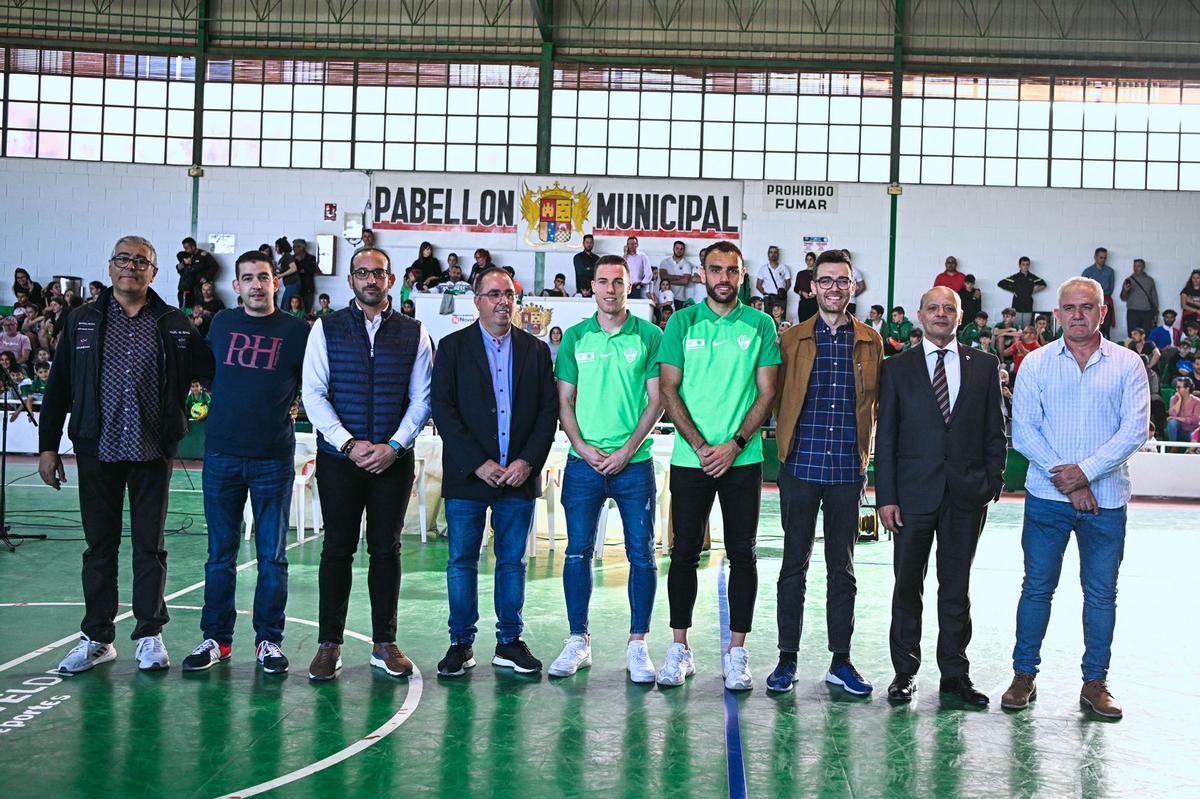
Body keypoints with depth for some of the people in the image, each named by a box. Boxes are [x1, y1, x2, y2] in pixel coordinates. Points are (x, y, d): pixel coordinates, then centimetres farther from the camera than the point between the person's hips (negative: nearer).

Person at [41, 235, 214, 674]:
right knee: (100, 545, 8)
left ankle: (149, 634, 16)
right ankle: (97, 637, 18)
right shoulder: (82, 321, 6)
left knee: (150, 546, 6)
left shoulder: (175, 325, 4)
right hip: (97, 451, 1)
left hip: (151, 452, -1)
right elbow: (58, 387, 6)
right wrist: (48, 446, 2)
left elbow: (213, 373, 8)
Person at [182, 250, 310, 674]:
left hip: (274, 459, -2)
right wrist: (222, 403, 10)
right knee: (220, 554, 7)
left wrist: (290, 409, -6)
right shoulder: (221, 324, 8)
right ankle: (216, 639, 16)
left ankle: (268, 640, 12)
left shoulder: (296, 331, 0)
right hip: (222, 455, 2)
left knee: (272, 555, 3)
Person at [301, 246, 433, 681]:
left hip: (394, 459, 1)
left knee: (386, 548, 6)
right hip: (338, 457, -1)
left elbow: (421, 398, 3)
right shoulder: (326, 328, 3)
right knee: (337, 548, 3)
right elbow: (313, 393, -2)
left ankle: (385, 644, 14)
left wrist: (393, 446, -9)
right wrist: (349, 444, -11)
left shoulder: (414, 332, 5)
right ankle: (329, 644, 11)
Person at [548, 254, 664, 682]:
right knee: (578, 551, 3)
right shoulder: (575, 337, 7)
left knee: (641, 553, 1)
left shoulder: (649, 336, 2)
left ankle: (637, 645, 10)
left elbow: (656, 400, -1)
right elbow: (564, 399, 7)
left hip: (634, 462, -1)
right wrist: (582, 447, -7)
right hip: (584, 462, 1)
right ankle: (578, 641, 14)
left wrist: (627, 449, -10)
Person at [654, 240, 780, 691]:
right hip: (690, 459, 0)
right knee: (685, 552, 4)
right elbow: (668, 389, 0)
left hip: (742, 459, 0)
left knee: (742, 554, 3)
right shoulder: (682, 323, 4)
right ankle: (679, 649, 14)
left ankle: (736, 652, 12)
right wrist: (700, 445, -10)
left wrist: (735, 443, -12)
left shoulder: (760, 324, 4)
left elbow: (766, 392, 1)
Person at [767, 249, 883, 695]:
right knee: (794, 564, 4)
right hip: (800, 466, -1)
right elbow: (777, 399, 6)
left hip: (847, 469, 1)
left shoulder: (870, 342, 7)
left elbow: (873, 403, 11)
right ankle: (787, 659, 13)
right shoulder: (792, 339, 4)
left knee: (843, 567, 8)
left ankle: (841, 661, 17)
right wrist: (789, 442, -1)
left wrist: (865, 455, 5)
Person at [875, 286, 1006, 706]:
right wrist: (885, 496, -5)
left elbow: (995, 431, 9)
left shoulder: (984, 365, 8)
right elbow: (885, 437, 1)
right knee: (908, 584, 5)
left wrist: (993, 482, -1)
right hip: (914, 493, -1)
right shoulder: (897, 368, 4)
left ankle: (955, 673, 18)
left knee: (957, 586, 9)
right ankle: (905, 672, 16)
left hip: (967, 494, 1)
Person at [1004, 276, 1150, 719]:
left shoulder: (1128, 364, 3)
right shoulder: (1037, 363, 4)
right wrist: (1065, 479, -10)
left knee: (1101, 594, 6)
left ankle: (1095, 682, 16)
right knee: (1037, 587, 4)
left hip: (1106, 498, 0)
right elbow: (1023, 431, -2)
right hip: (1047, 498, 0)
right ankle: (1024, 675, 14)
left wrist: (1086, 472, -13)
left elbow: (1135, 430, -4)